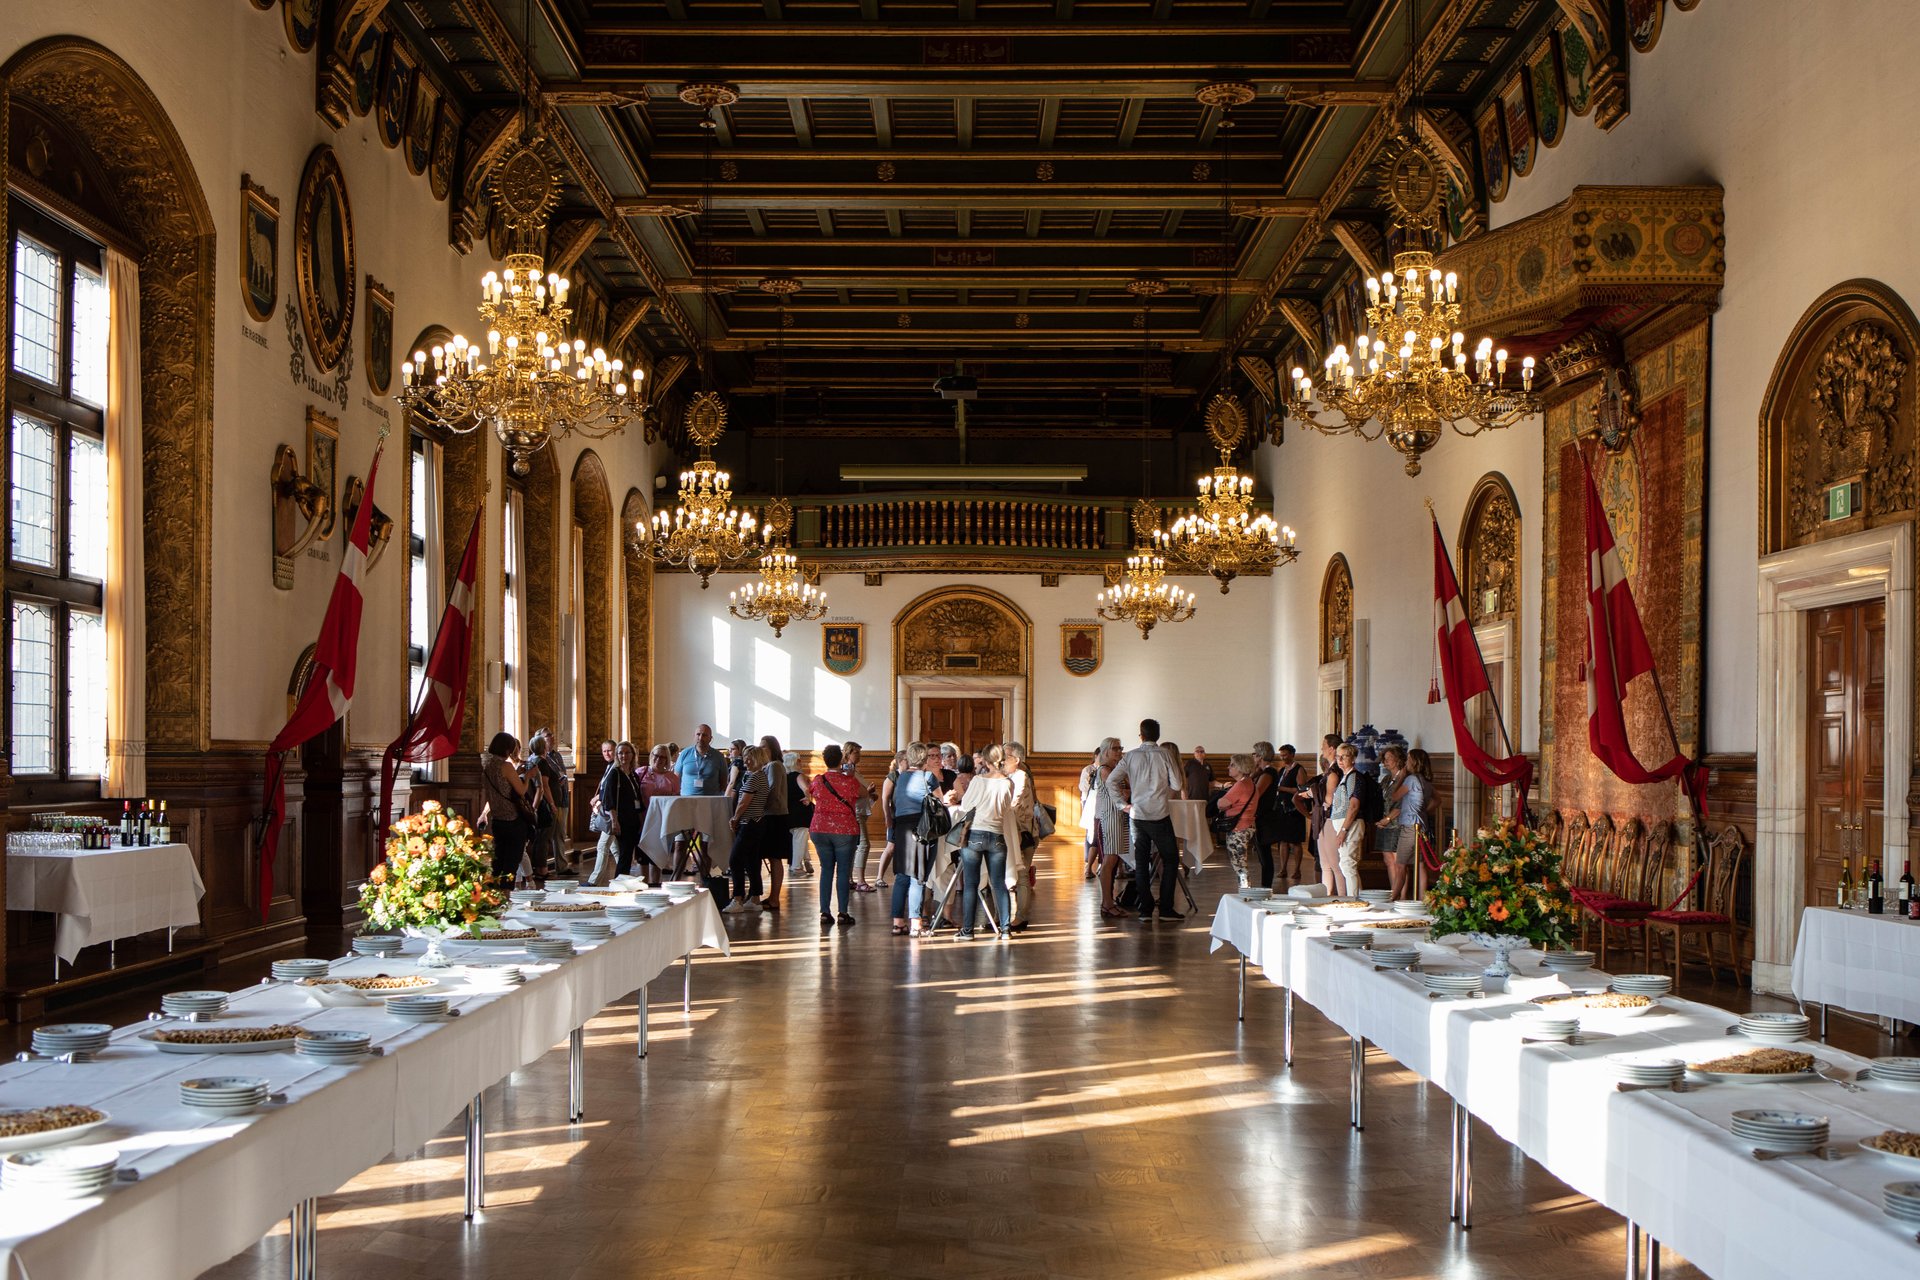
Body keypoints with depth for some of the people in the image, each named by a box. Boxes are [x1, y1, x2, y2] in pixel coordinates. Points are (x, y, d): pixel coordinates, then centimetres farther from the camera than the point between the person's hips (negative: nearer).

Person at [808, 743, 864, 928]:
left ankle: (825, 913, 6)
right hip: (845, 830, -2)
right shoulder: (850, 782, -9)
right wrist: (853, 774, 16)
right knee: (843, 871, 2)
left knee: (826, 869, 9)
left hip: (820, 829, 3)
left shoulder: (818, 780, -2)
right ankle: (843, 913, 0)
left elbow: (808, 790, 19)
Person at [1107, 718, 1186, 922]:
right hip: (1159, 814, -3)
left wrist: (1123, 803, 3)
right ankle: (1165, 908, 2)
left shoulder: (1130, 756, 2)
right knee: (1170, 859, 7)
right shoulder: (1163, 754, -5)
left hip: (1136, 814, 3)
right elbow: (1176, 785, -5)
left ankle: (1145, 909, 8)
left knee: (1141, 861, 10)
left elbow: (1111, 780, -4)